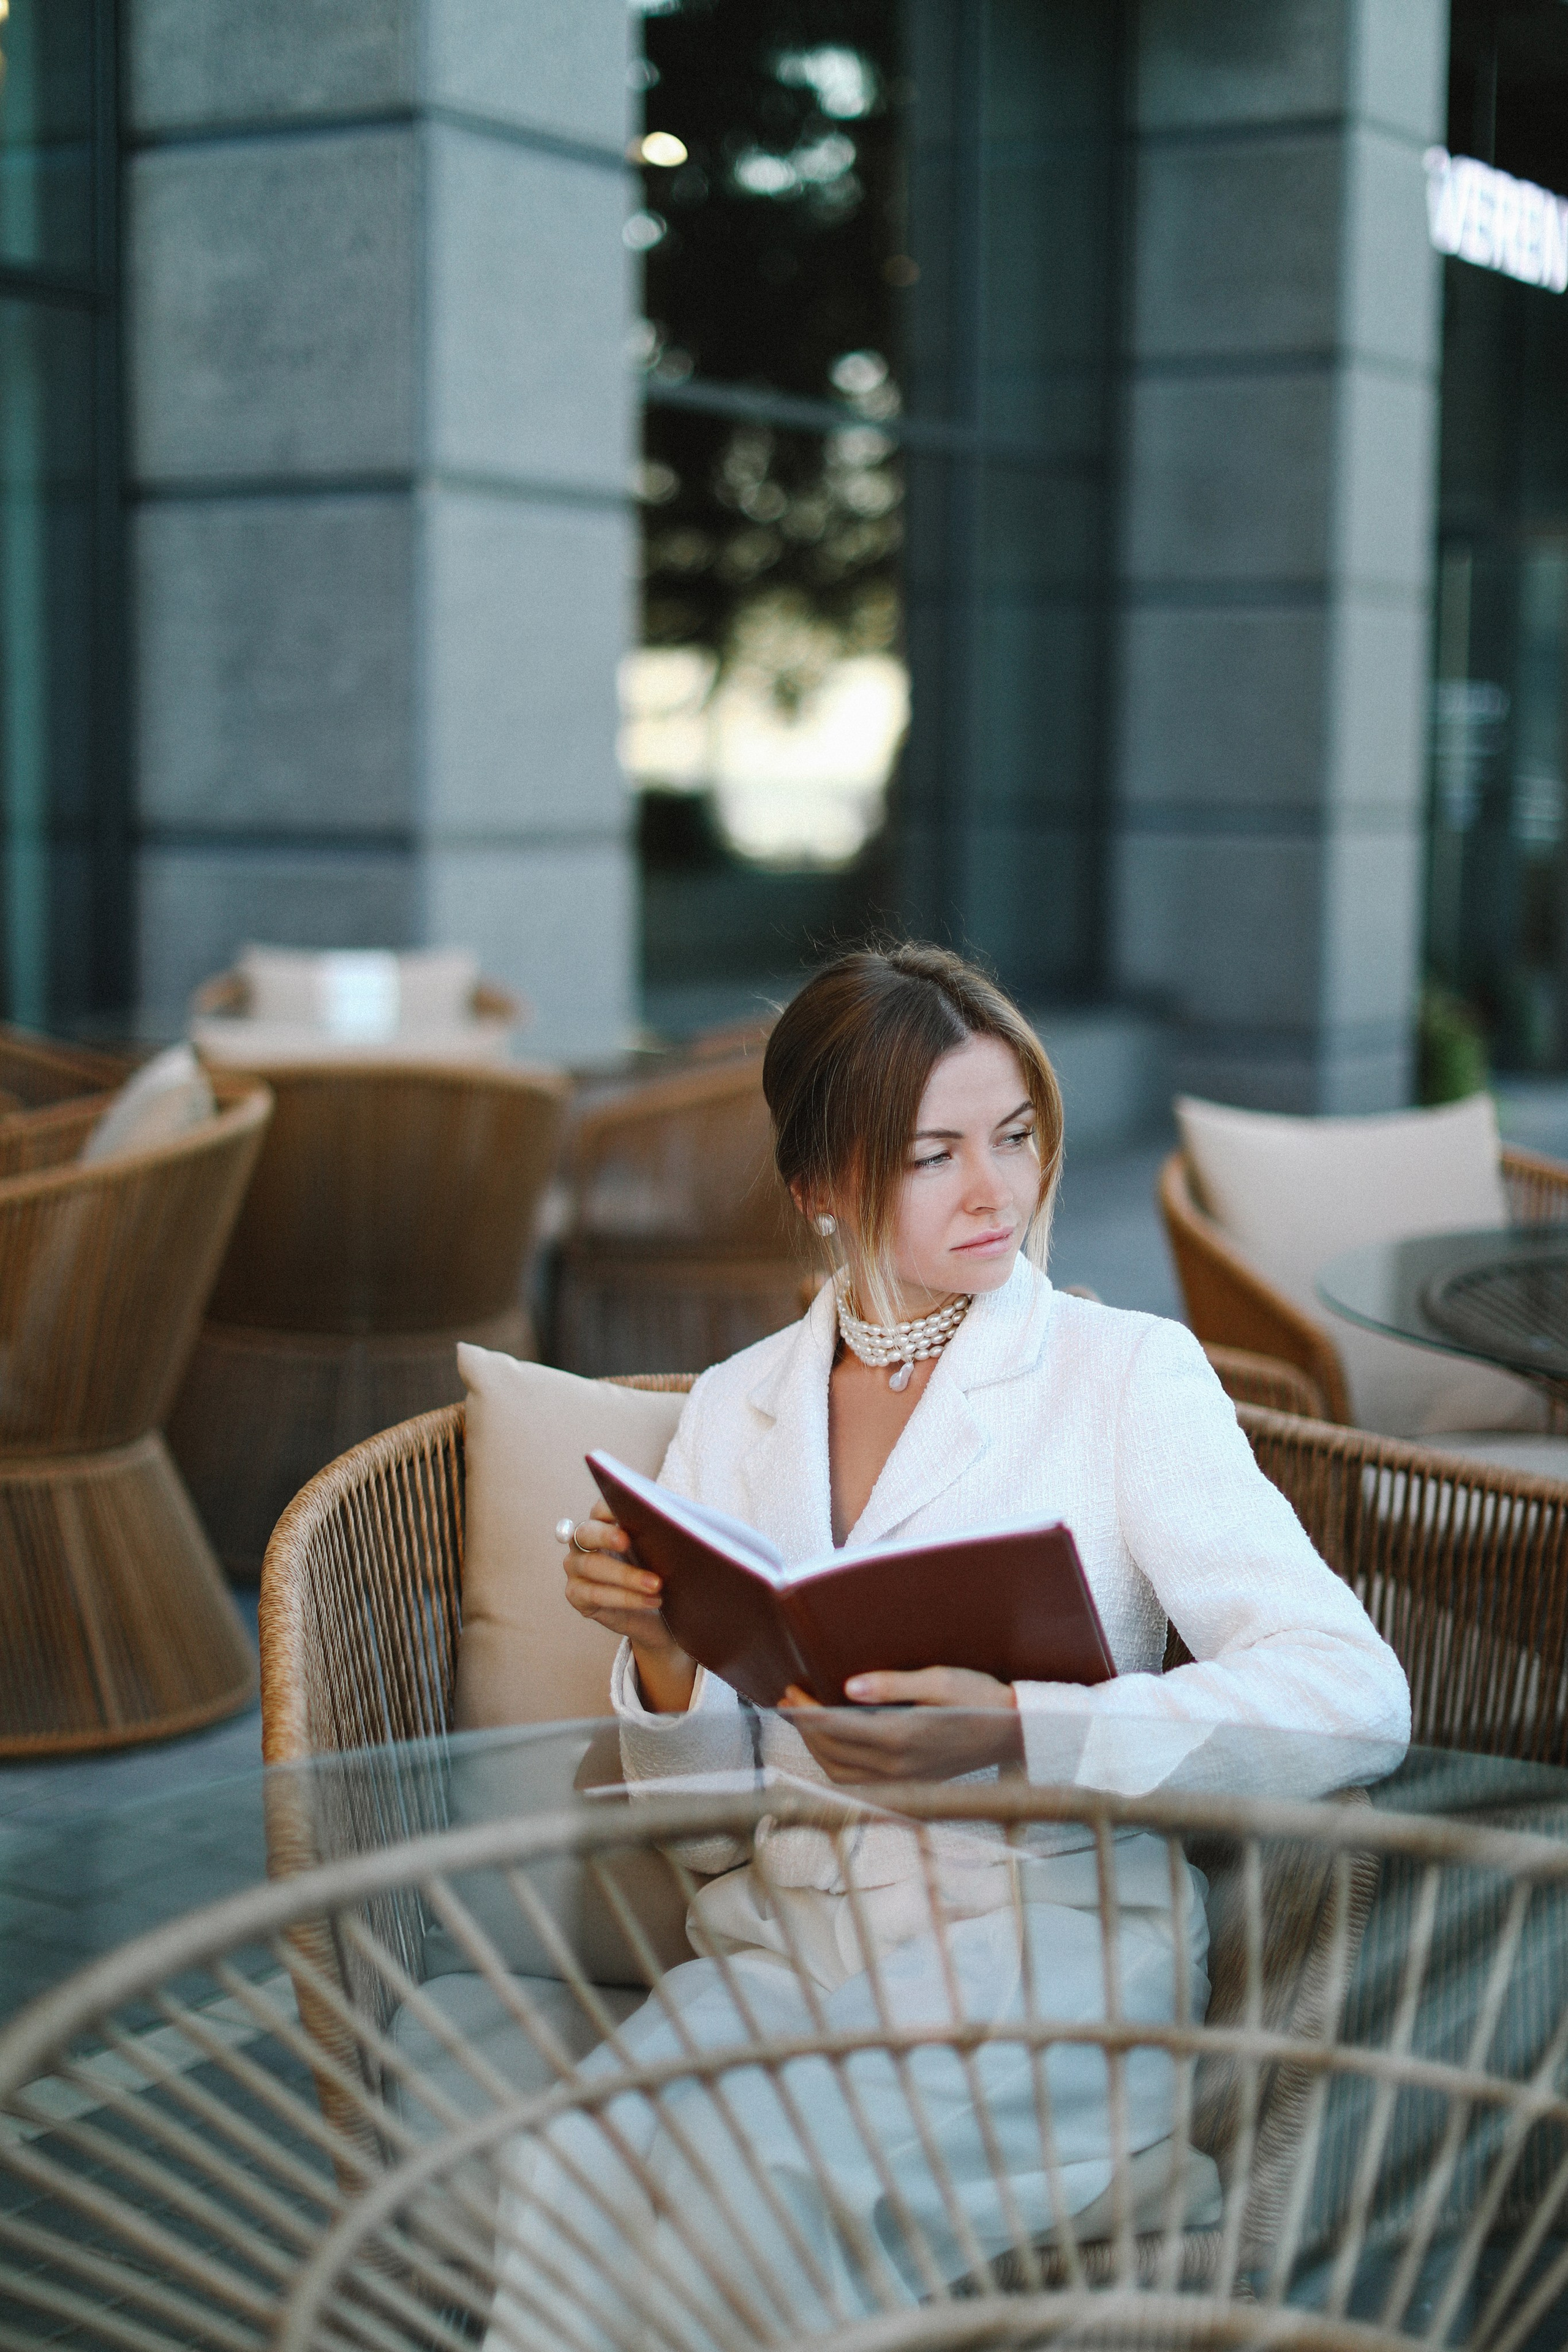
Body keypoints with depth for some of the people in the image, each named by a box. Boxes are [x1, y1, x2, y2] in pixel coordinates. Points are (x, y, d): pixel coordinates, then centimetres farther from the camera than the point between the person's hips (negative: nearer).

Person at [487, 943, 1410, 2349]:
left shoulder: (1130, 1373, 1)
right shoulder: (732, 1411, 13)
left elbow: (1352, 1693, -12)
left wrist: (1015, 1733, -25)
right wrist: (663, 1654, -11)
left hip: (1045, 1951, -3)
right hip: (777, 1956, 3)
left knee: (742, 2170, -32)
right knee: (568, 2175, -28)